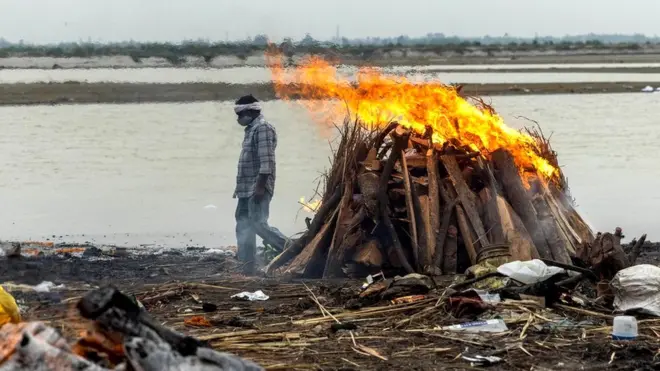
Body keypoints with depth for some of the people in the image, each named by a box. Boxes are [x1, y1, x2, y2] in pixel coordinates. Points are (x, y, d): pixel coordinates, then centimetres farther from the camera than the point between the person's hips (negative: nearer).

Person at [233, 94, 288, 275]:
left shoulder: (263, 128, -12)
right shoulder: (251, 129, 18)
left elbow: (266, 161, -20)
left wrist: (260, 186, -24)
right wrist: (239, 187, 21)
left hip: (257, 188, -10)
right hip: (247, 189, 10)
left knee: (258, 223, -13)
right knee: (243, 226, 7)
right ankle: (248, 268, 9)